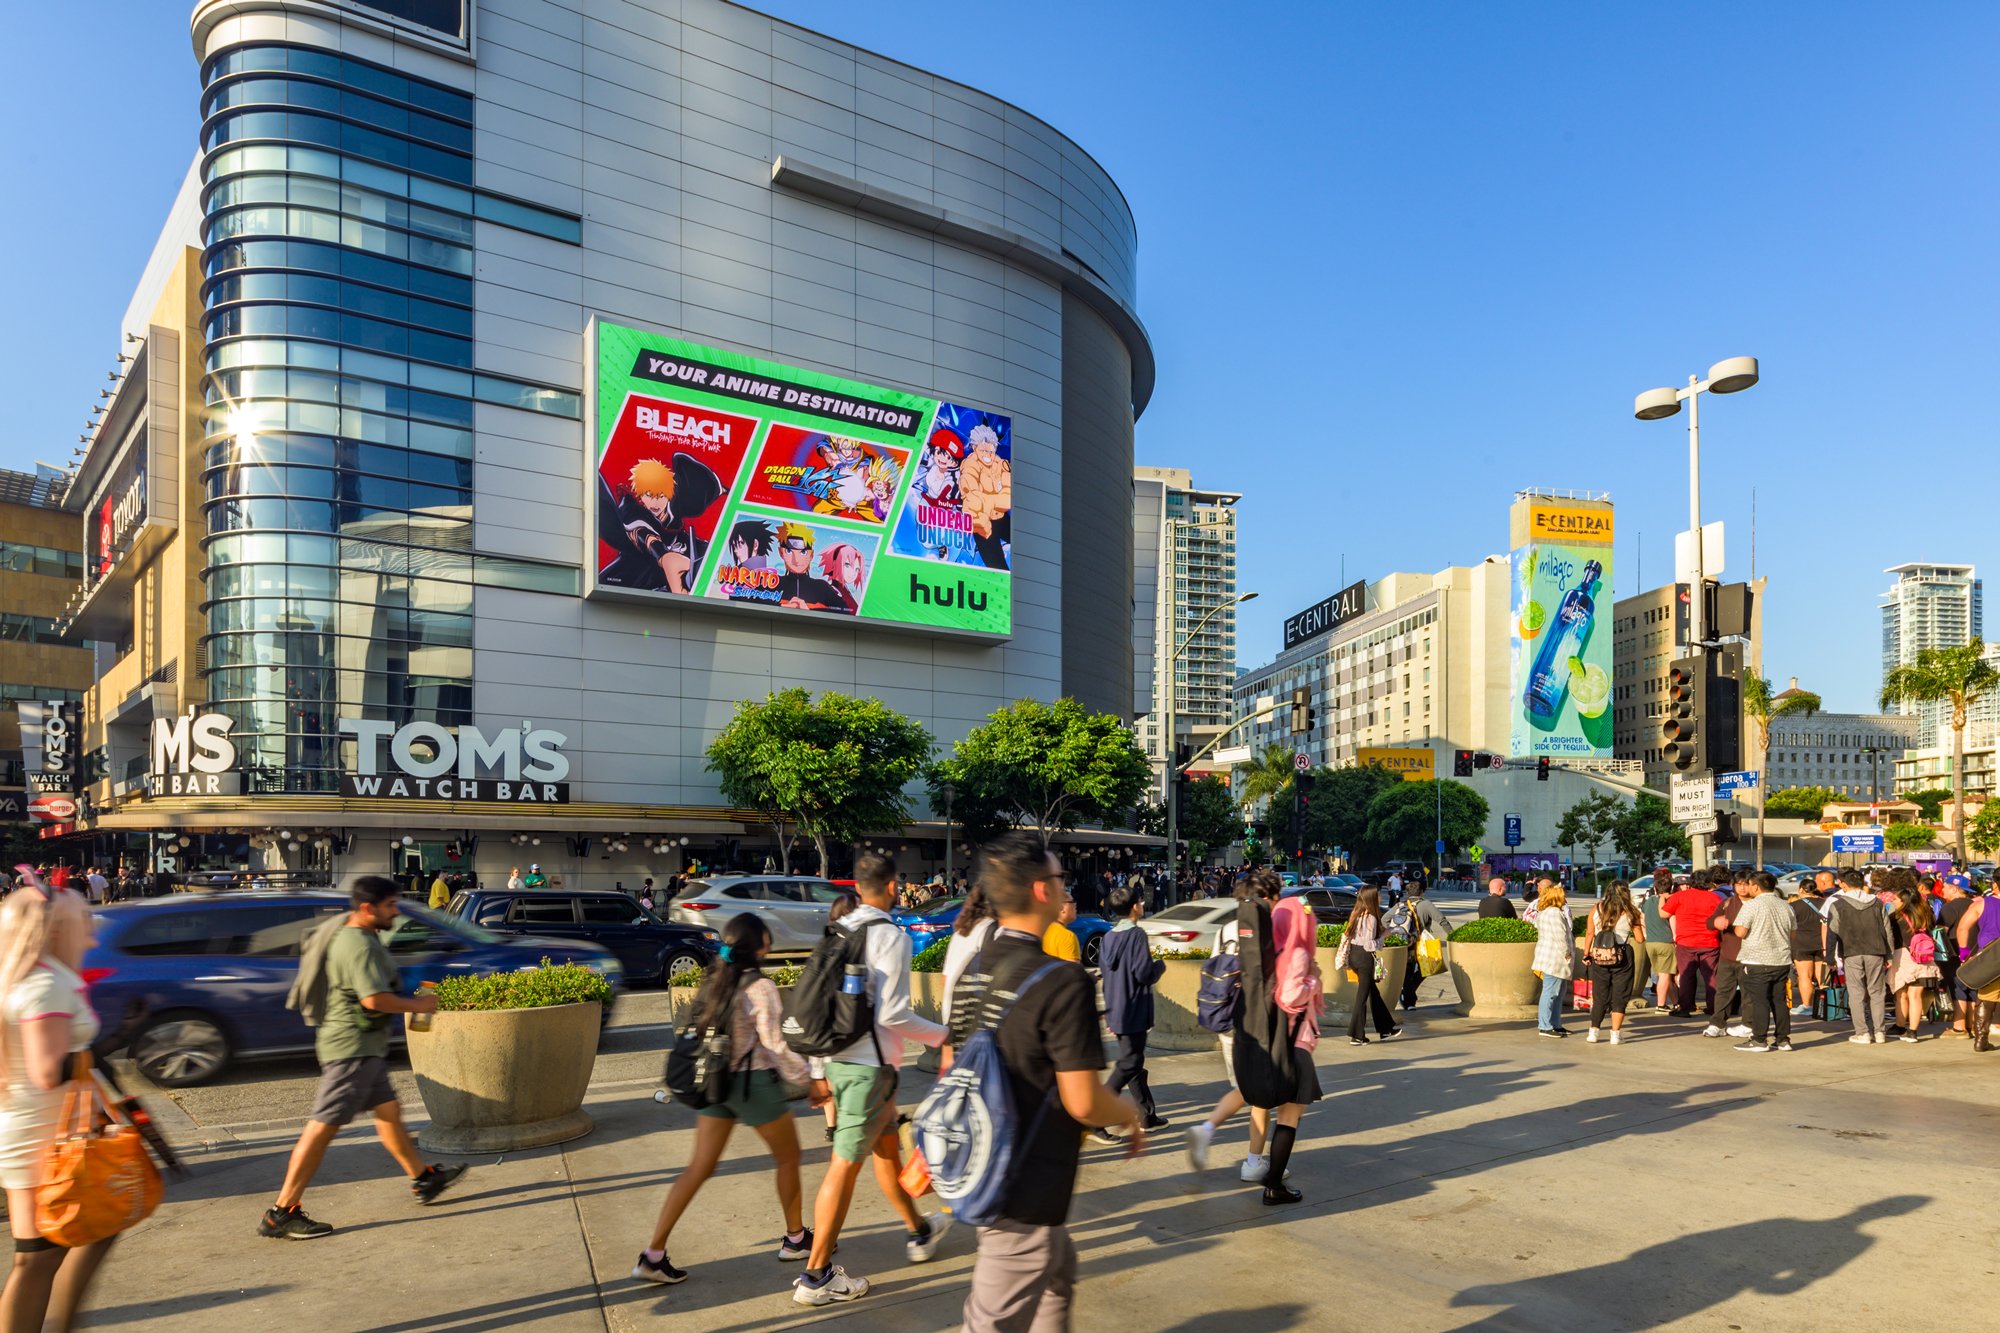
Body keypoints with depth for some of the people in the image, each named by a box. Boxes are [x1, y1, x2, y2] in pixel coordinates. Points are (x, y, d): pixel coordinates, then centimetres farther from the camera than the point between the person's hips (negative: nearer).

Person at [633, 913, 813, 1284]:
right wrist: (805, 1079, -8)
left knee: (699, 1167, 9)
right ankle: (795, 1238, 28)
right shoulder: (759, 987, -17)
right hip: (754, 1082, -7)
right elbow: (774, 1045, -18)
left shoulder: (714, 981, 5)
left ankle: (653, 1254, 5)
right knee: (788, 1158, 14)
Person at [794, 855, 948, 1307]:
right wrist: (939, 1034, -3)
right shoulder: (891, 937, -15)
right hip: (870, 1066, -8)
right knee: (846, 1165, -1)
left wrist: (818, 1071, 16)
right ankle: (816, 1276, 6)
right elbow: (891, 1014, -19)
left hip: (838, 1060, 8)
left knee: (887, 1146, 23)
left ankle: (919, 1233, 42)